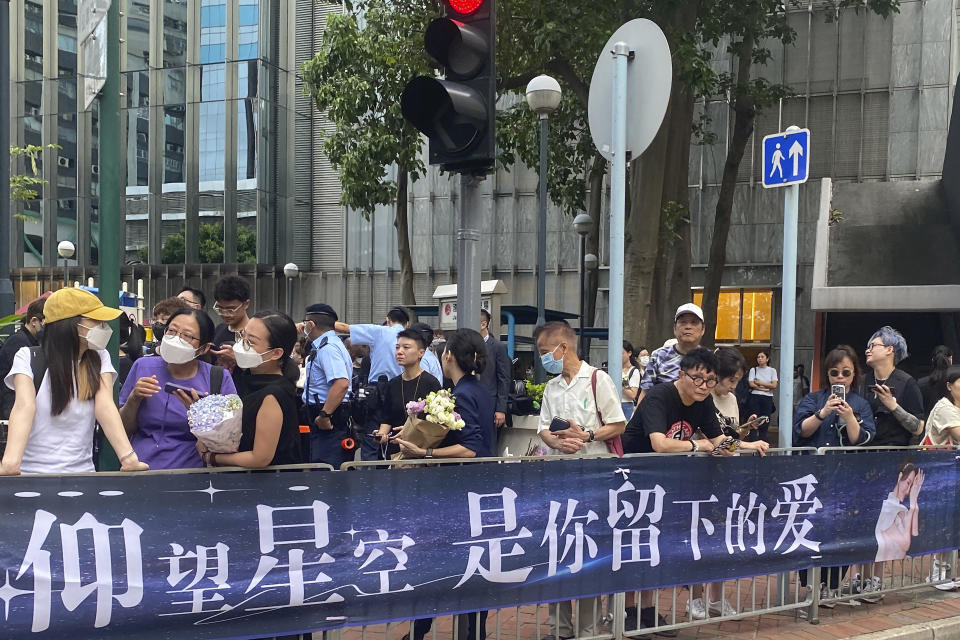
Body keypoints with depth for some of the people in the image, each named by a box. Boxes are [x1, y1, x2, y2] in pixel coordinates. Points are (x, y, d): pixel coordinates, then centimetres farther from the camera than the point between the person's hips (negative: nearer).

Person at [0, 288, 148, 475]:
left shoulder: (99, 359, 7)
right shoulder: (28, 358, 0)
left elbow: (105, 407, -6)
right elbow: (24, 406, -15)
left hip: (80, 472, 1)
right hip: (31, 473, -1)